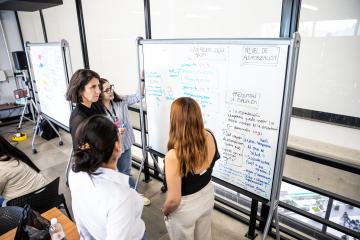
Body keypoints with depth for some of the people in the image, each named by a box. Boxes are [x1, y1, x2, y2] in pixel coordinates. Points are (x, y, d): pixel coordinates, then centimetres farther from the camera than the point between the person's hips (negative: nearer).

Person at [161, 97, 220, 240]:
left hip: (185, 207, -5)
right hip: (207, 196, 6)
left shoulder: (174, 156, -38)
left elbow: (174, 200, -26)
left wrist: (165, 210, -7)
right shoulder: (210, 137, -19)